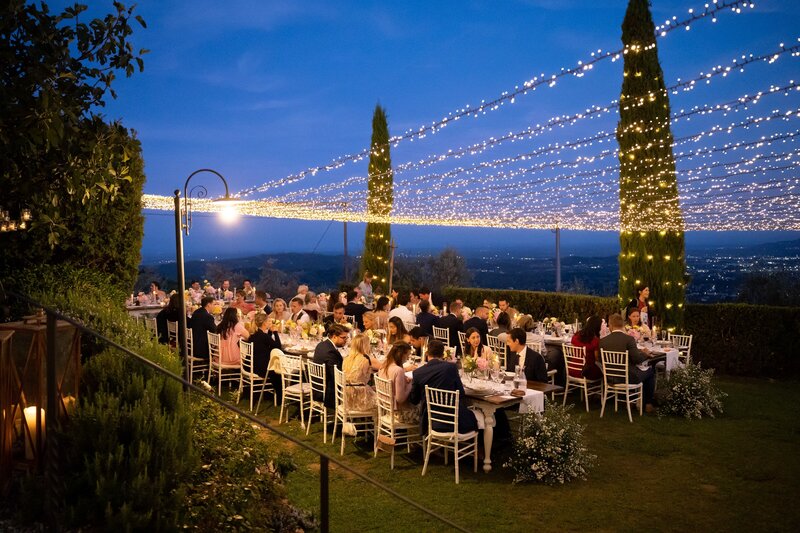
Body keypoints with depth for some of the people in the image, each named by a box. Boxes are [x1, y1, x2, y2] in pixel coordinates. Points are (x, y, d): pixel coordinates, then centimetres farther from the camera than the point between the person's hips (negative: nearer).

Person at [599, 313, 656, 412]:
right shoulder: (629, 339, -18)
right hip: (628, 378, -5)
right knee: (651, 371, 22)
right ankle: (648, 403, 26)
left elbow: (601, 361, 2)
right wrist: (645, 353, 3)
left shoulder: (602, 341, -6)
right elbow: (637, 359, -19)